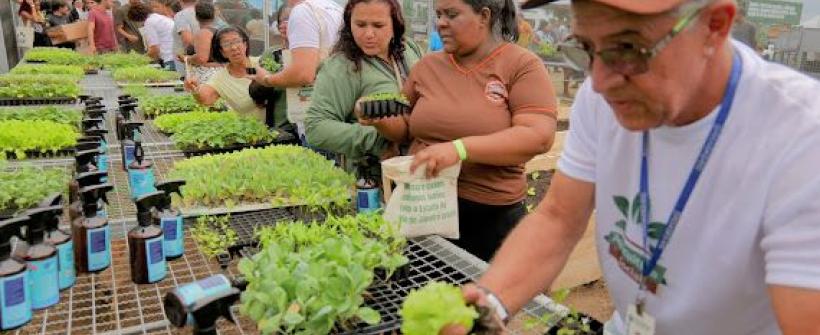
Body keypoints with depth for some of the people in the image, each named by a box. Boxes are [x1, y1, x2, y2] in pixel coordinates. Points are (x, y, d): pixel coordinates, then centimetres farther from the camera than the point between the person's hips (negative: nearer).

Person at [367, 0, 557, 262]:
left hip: (491, 214, -4)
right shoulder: (427, 66, 7)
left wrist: (459, 148, -27)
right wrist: (380, 120, -7)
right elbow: (406, 128, 16)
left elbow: (539, 137, -19)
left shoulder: (523, 65, -7)